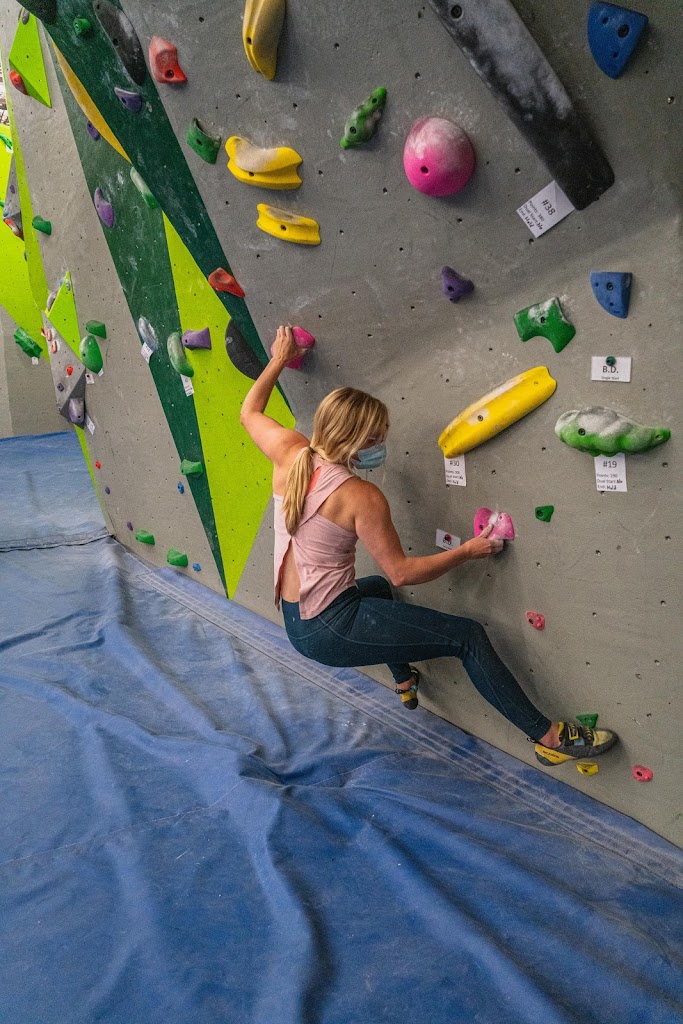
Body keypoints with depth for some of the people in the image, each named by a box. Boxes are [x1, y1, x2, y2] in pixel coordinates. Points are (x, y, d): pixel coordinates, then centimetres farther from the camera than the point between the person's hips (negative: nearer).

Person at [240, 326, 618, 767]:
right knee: (468, 635, -4)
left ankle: (406, 683, 56)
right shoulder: (361, 497, -22)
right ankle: (550, 737, 6)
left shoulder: (288, 452, -5)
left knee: (378, 588, 40)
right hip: (330, 631, -8)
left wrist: (279, 359, 25)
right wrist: (467, 551, -5)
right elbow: (401, 571, -15)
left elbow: (250, 412, 15)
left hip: (294, 622, 8)